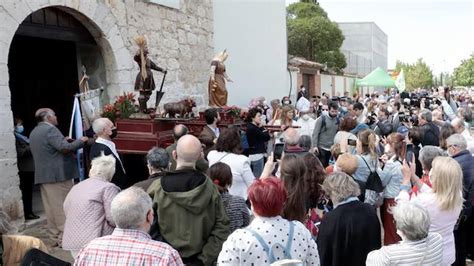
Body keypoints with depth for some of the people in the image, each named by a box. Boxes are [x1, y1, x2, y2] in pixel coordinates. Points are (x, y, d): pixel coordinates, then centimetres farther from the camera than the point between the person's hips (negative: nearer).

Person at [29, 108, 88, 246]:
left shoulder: (34, 133, 17)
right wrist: (81, 141, -9)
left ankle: (56, 236, 16)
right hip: (58, 175, -9)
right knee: (63, 206, -3)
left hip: (42, 175, 9)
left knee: (51, 207, 10)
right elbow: (65, 148, -23)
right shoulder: (50, 129, -13)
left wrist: (63, 141, 19)